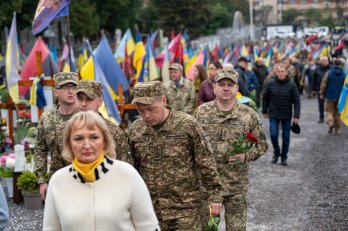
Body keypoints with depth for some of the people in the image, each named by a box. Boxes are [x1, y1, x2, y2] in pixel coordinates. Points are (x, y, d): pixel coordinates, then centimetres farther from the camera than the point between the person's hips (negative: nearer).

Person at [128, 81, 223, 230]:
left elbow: (206, 163, -3)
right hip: (150, 210, 3)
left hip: (185, 208, -3)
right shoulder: (135, 129, 3)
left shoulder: (187, 124, -8)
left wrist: (215, 196, -3)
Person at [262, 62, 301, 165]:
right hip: (273, 115, 1)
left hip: (287, 115, -1)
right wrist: (265, 111, 8)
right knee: (273, 135, -4)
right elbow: (265, 97, 6)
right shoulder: (271, 83, -5)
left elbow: (297, 101, -8)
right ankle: (276, 153, 20)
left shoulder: (291, 84, -10)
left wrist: (296, 116, -12)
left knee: (286, 137, 6)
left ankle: (284, 157, 21)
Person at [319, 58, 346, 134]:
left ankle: (330, 123, -21)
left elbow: (323, 84, -7)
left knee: (329, 111, 7)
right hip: (340, 97, 2)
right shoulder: (344, 74, -2)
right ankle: (337, 129, 14)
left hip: (330, 96, -2)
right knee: (337, 112, 13)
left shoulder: (329, 73, -7)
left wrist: (322, 93, 3)